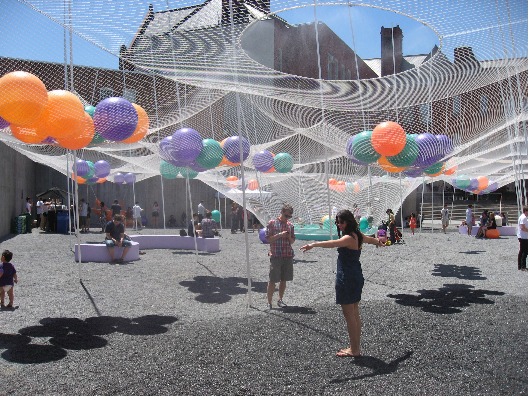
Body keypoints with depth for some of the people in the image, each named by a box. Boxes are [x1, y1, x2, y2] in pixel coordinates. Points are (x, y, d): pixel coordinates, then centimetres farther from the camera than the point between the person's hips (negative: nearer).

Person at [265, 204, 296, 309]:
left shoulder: (290, 225, 11)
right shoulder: (272, 223, -1)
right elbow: (268, 238, -4)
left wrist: (289, 237, -5)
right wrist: (280, 235, -15)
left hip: (288, 256, 4)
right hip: (275, 256, -4)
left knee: (284, 280, 10)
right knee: (272, 280, -2)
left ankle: (280, 300, 23)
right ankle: (269, 302, 6)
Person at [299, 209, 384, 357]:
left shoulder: (349, 238, -18)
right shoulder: (358, 236, 11)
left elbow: (333, 243, -38)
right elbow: (371, 239, 33)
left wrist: (314, 244, -50)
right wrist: (380, 242, 56)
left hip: (347, 278, -10)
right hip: (356, 277, 10)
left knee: (349, 315, -1)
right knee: (355, 314, 15)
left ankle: (354, 350, 7)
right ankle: (356, 347, 25)